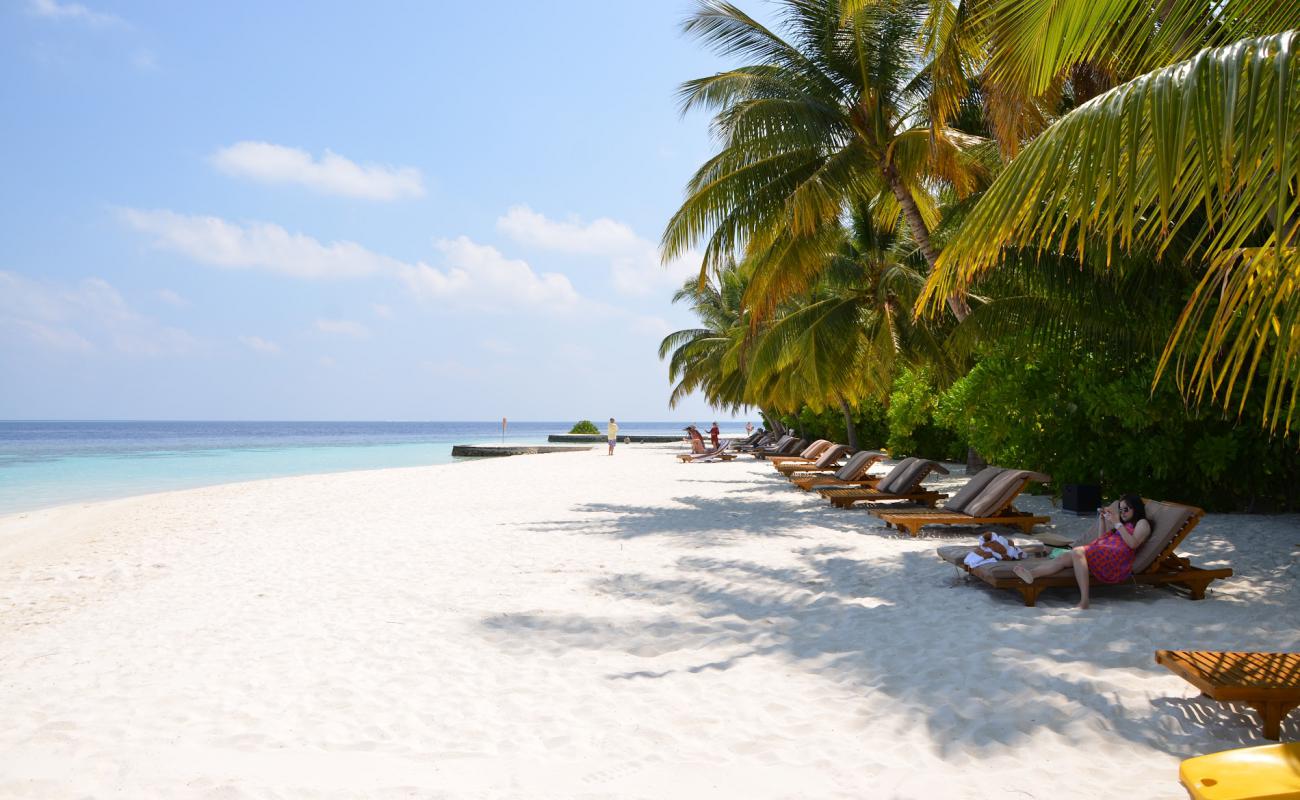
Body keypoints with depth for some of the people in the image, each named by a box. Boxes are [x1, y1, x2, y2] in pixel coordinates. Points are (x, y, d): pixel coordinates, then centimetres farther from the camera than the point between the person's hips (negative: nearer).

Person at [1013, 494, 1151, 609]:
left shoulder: (1142, 523, 15)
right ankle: (1030, 573, -43)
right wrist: (1102, 519, 26)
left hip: (1116, 560, -7)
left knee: (1077, 552, -33)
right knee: (1066, 558, -20)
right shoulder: (1123, 523, 38)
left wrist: (1117, 524, -7)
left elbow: (1133, 544, -5)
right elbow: (1101, 538, 32)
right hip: (1102, 556, 7)